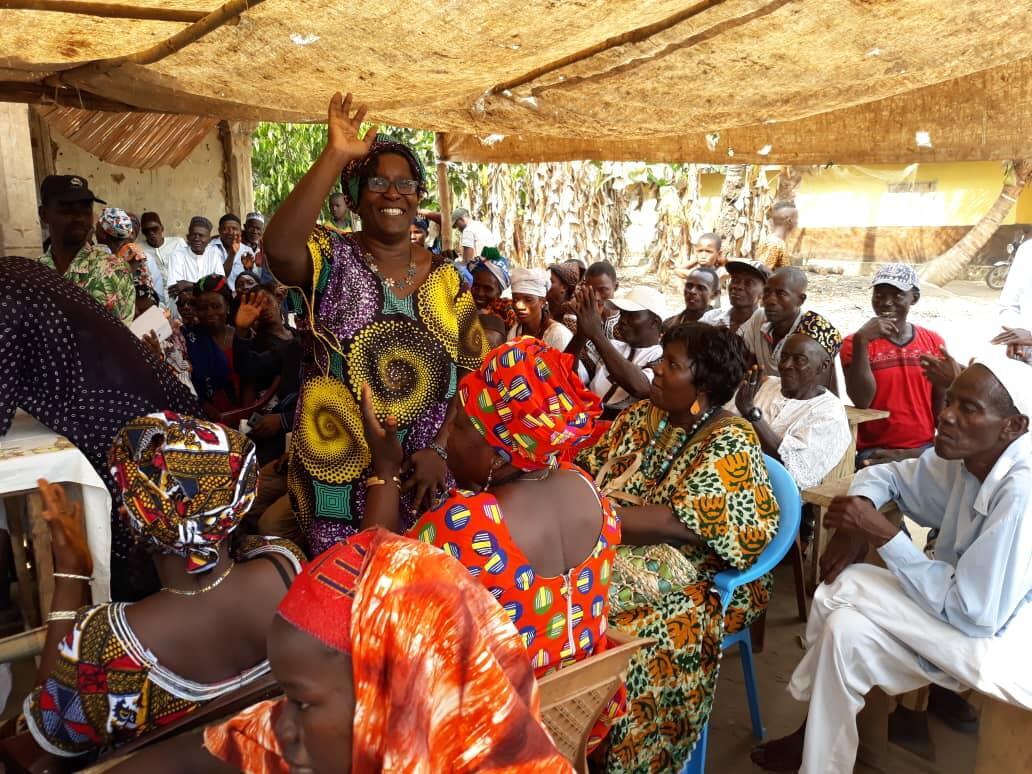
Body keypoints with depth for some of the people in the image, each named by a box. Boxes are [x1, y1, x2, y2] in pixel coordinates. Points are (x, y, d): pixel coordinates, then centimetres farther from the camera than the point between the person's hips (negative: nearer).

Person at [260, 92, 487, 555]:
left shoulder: (446, 278, 3)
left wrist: (440, 448, -10)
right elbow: (278, 249, -30)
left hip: (426, 478, 3)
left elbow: (472, 375, 2)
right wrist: (334, 156, -28)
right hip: (338, 477, -2)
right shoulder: (333, 258, -6)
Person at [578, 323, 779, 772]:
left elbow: (675, 524, -23)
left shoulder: (729, 444, -13)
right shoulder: (641, 416, 8)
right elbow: (585, 468, 9)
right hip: (623, 548, 7)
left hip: (697, 578, -6)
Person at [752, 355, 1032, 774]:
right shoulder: (965, 459, -5)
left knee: (846, 587, -18)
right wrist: (856, 526, -10)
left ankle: (817, 736, 6)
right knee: (847, 626, -10)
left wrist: (883, 532, -25)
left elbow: (972, 612, -28)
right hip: (975, 606, 7)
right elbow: (888, 474, 10)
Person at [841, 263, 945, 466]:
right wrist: (861, 341, -22)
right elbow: (861, 400, -16)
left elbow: (943, 403, 10)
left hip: (925, 448, 4)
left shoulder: (934, 342, 8)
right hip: (875, 451, -4)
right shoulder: (855, 343, -2)